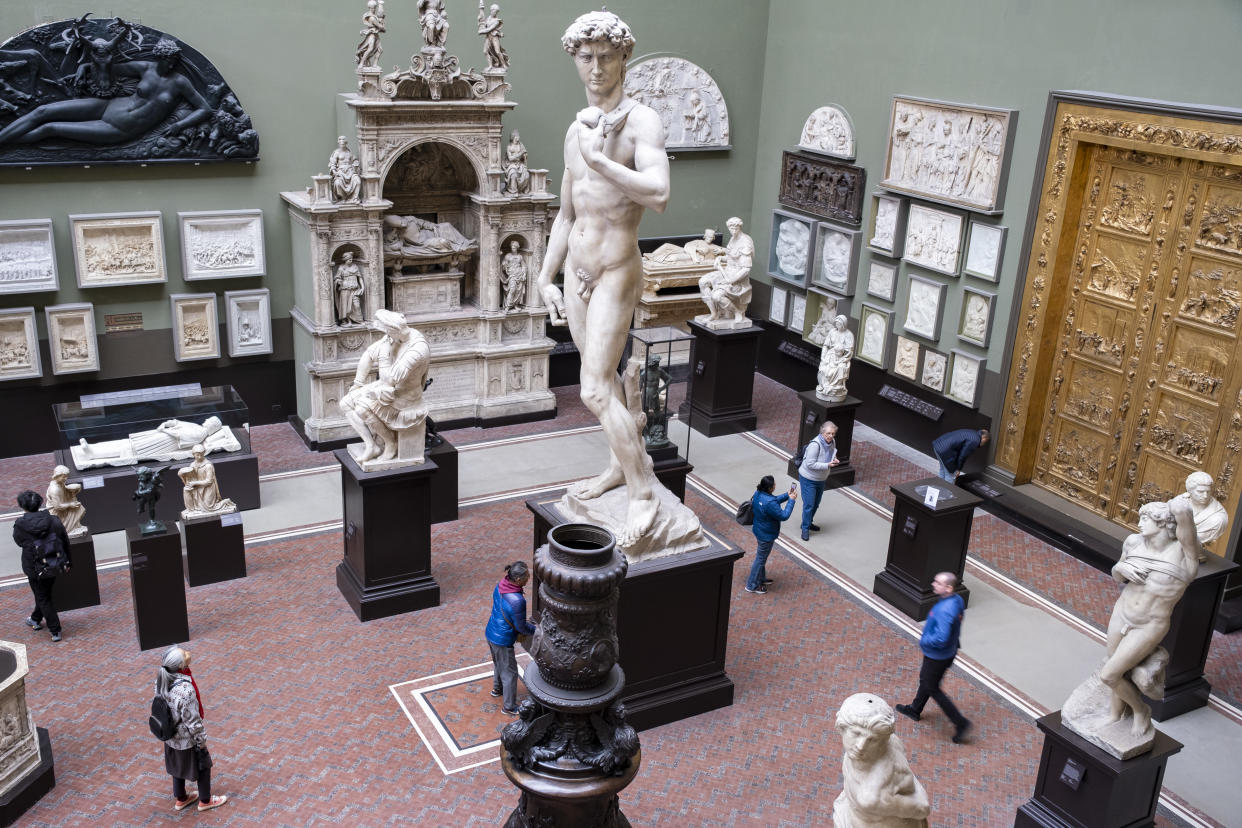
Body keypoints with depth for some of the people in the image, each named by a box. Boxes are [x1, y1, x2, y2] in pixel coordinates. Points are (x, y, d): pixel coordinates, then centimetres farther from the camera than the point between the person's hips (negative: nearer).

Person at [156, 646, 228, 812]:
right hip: (187, 739, -7)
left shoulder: (160, 680, -17)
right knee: (203, 765, 19)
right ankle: (205, 801, 40)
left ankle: (180, 799, 50)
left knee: (177, 766, 29)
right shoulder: (185, 690, -39)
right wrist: (202, 741, -11)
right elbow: (193, 721, -26)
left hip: (170, 737, 7)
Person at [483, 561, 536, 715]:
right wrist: (536, 630, -2)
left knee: (498, 663, 32)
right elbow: (521, 627, -21)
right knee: (509, 672, 12)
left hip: (490, 632, 8)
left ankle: (497, 688, 56)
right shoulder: (517, 601, -35)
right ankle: (509, 707, 28)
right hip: (502, 640, -8)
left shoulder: (500, 585, -9)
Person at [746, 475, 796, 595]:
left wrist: (787, 495, -1)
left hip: (759, 530, 9)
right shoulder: (769, 503, -37)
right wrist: (791, 500, -19)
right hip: (767, 535, -9)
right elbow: (784, 516, -26)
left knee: (761, 557, 28)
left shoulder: (758, 493, -8)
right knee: (761, 559, 10)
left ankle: (761, 578, 48)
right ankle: (752, 585, 25)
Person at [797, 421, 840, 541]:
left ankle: (808, 523, 42)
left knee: (816, 503, 22)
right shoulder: (815, 444, -30)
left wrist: (834, 460, -10)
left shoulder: (832, 442, -6)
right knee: (809, 505, -2)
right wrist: (827, 465, -32)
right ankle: (805, 529, 13)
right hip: (808, 479, -8)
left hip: (821, 479, 8)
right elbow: (810, 464, -29)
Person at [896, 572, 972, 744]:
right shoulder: (957, 600, -7)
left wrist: (924, 641, -19)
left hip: (937, 657, -9)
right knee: (925, 679, 28)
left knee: (932, 688, 9)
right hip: (948, 652, 9)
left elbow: (941, 638, -39)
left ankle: (960, 722, 16)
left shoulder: (945, 610, -36)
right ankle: (915, 710, 49)